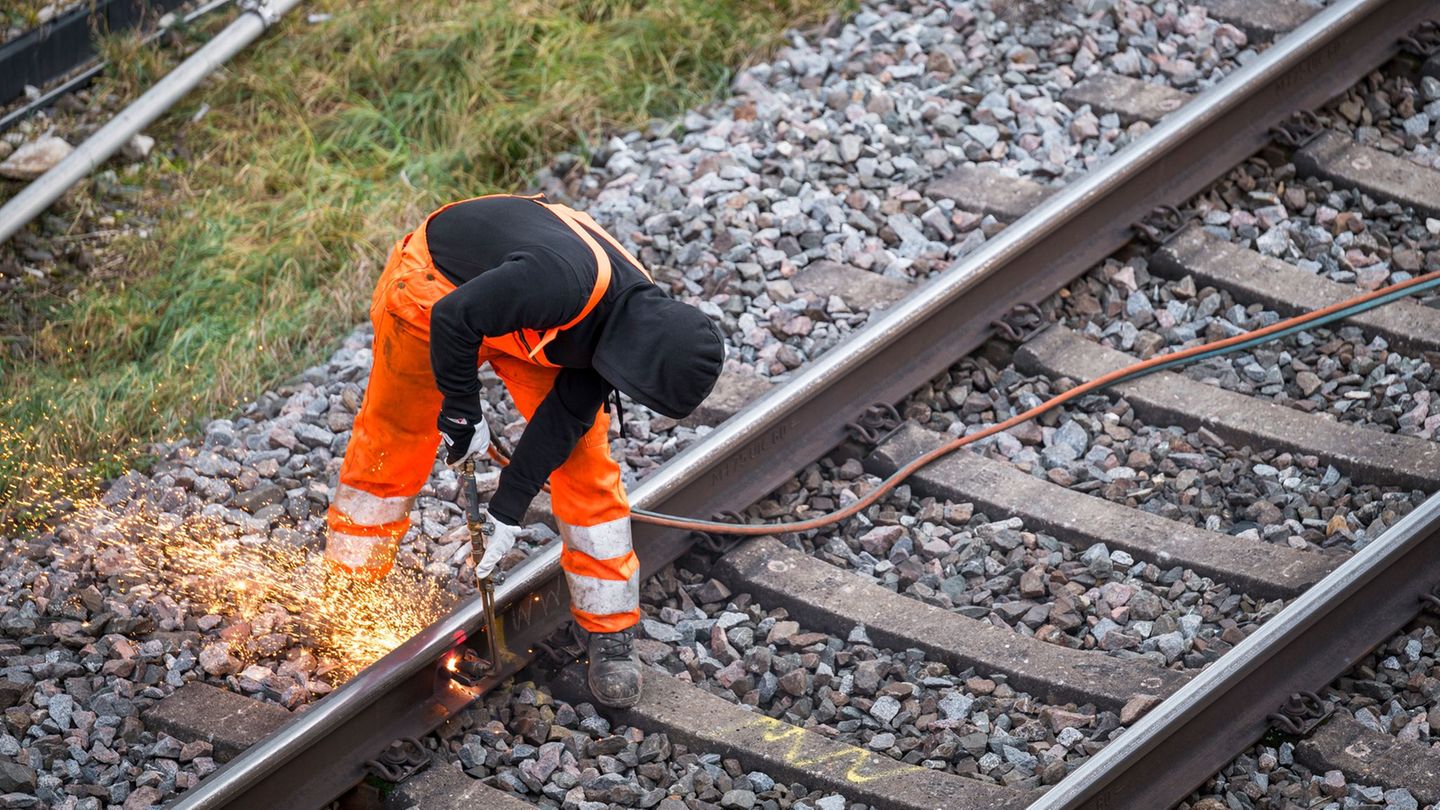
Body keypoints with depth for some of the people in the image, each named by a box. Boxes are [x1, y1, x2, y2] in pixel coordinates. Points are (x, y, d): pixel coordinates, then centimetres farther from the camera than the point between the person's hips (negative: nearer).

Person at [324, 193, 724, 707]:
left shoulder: (635, 320, -19)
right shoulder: (563, 280, -43)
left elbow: (565, 414, -10)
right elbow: (452, 319, -33)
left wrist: (509, 507, -10)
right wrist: (463, 414, -23)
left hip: (522, 319, 5)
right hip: (439, 288, -5)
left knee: (584, 460, -4)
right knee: (390, 447, 6)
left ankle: (612, 633, 3)